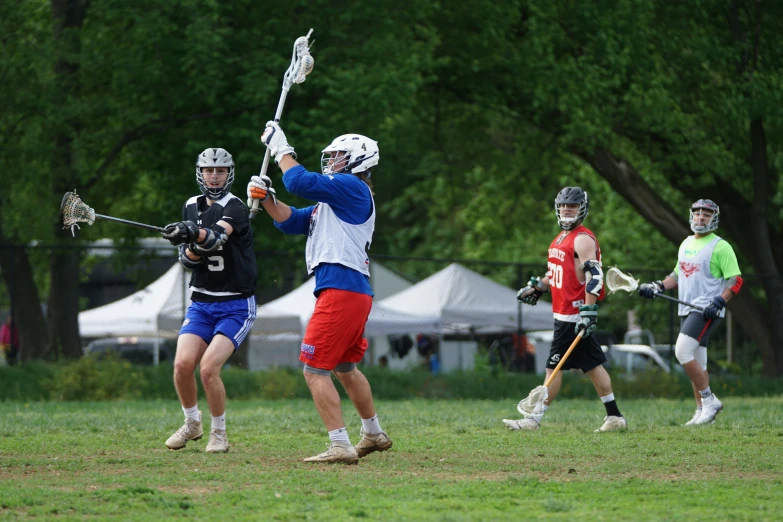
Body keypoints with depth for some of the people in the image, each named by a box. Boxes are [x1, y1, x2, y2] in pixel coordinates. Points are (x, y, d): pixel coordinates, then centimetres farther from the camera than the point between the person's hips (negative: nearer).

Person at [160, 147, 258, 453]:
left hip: (236, 305, -5)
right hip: (201, 302, 5)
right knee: (183, 363, -13)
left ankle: (219, 432, 0)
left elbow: (219, 234, -32)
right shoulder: (191, 207, 10)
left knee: (208, 368, -20)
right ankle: (192, 424, 11)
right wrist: (191, 250, -15)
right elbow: (186, 258, 9)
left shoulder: (234, 207, -11)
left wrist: (194, 234, -53)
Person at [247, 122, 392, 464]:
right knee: (345, 368, 27)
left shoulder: (353, 188, -7)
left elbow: (301, 182, -16)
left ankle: (340, 446, -15)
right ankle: (373, 434, 40)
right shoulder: (333, 199, 23)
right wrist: (266, 198, 8)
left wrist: (281, 150, -3)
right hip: (356, 294, 11)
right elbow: (291, 221, 24)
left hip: (342, 291, -11)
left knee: (315, 371, -11)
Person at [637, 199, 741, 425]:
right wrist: (658, 287, 11)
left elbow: (735, 280, -10)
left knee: (683, 351, -21)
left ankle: (709, 400, -12)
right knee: (696, 363, 8)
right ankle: (702, 411, 12)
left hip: (707, 311, -8)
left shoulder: (720, 247, -6)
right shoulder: (686, 244, 17)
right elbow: (678, 275, 27)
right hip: (686, 310, 8)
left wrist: (720, 302, -22)